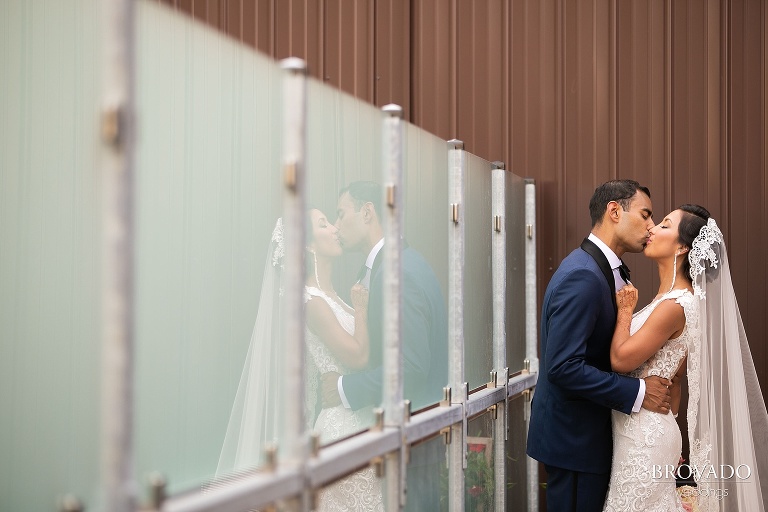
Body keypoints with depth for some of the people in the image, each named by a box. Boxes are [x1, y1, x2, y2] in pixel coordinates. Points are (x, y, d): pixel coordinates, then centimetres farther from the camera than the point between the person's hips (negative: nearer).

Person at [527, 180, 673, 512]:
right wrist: (638, 393, -22)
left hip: (593, 431, 10)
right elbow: (564, 366, -28)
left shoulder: (609, 270, 9)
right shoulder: (582, 276, -22)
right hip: (573, 435, -10)